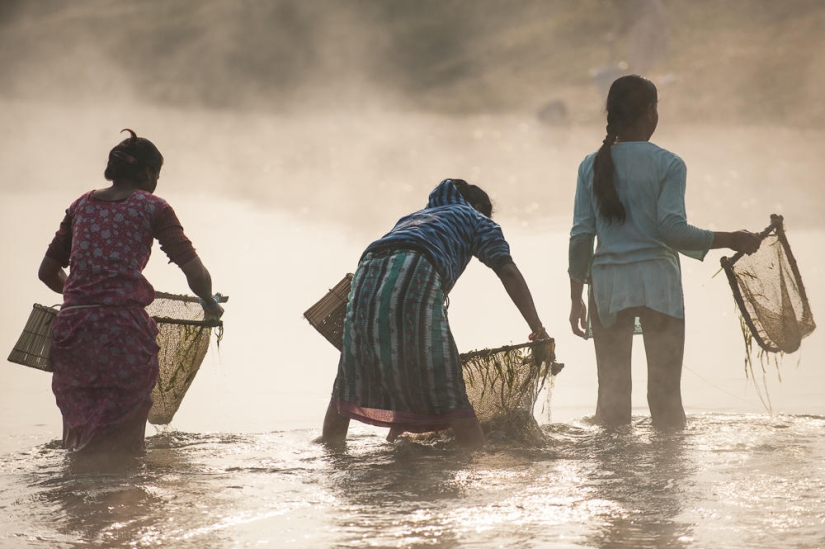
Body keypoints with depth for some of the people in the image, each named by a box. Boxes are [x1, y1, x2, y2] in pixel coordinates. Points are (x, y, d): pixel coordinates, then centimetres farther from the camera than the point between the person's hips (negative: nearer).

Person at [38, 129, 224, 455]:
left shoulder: (81, 205, 18)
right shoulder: (151, 207, 5)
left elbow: (48, 272, 23)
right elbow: (195, 273, -3)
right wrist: (210, 306, 17)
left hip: (71, 327, 4)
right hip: (124, 327, -4)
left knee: (81, 438, 14)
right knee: (122, 440, 3)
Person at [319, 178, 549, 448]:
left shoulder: (412, 217, 42)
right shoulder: (476, 219, 26)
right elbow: (508, 272, 11)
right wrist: (537, 328, 7)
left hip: (368, 272, 5)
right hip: (416, 276, -5)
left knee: (350, 374, 20)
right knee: (445, 385, -5)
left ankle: (331, 442, 28)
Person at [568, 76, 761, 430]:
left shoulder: (592, 166, 5)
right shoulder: (668, 164, -5)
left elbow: (581, 235, 4)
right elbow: (672, 230, -13)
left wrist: (576, 298, 9)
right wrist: (728, 241, -3)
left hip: (607, 285, 3)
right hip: (657, 282, -3)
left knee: (612, 391, 7)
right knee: (664, 389, 2)